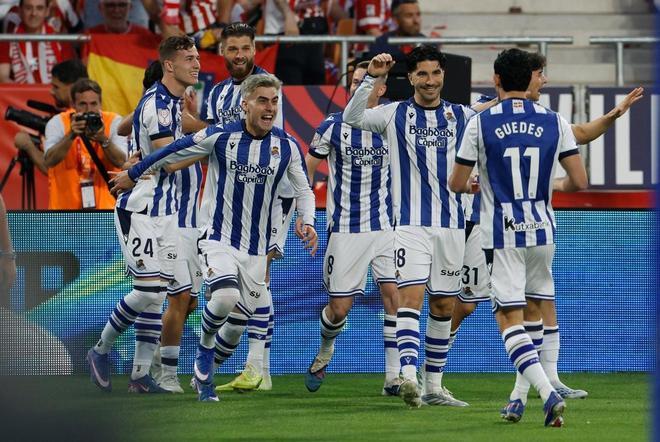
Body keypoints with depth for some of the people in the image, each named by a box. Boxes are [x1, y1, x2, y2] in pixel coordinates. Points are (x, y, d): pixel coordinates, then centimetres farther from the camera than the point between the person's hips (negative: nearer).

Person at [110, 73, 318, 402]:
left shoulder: (287, 146, -1)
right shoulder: (219, 137, -8)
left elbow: (303, 190, 10)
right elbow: (173, 152, 5)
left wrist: (307, 222, -9)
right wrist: (133, 174, 15)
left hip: (256, 248, 4)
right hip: (219, 239, -4)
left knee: (240, 319, 7)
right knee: (225, 297, -28)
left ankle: (204, 375, 31)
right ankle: (205, 350, 2)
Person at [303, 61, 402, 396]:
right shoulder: (333, 126, -2)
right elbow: (308, 165, 7)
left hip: (385, 226, 1)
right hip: (345, 230, -1)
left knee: (394, 297, -12)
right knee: (339, 308, 0)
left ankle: (393, 377, -6)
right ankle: (324, 354, 32)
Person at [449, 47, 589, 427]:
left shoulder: (481, 123, -6)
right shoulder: (555, 122, 0)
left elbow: (457, 184, 0)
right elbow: (579, 181, -2)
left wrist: (474, 185, 24)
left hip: (501, 235, -3)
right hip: (542, 231, 3)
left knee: (510, 317, -4)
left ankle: (547, 392, -23)